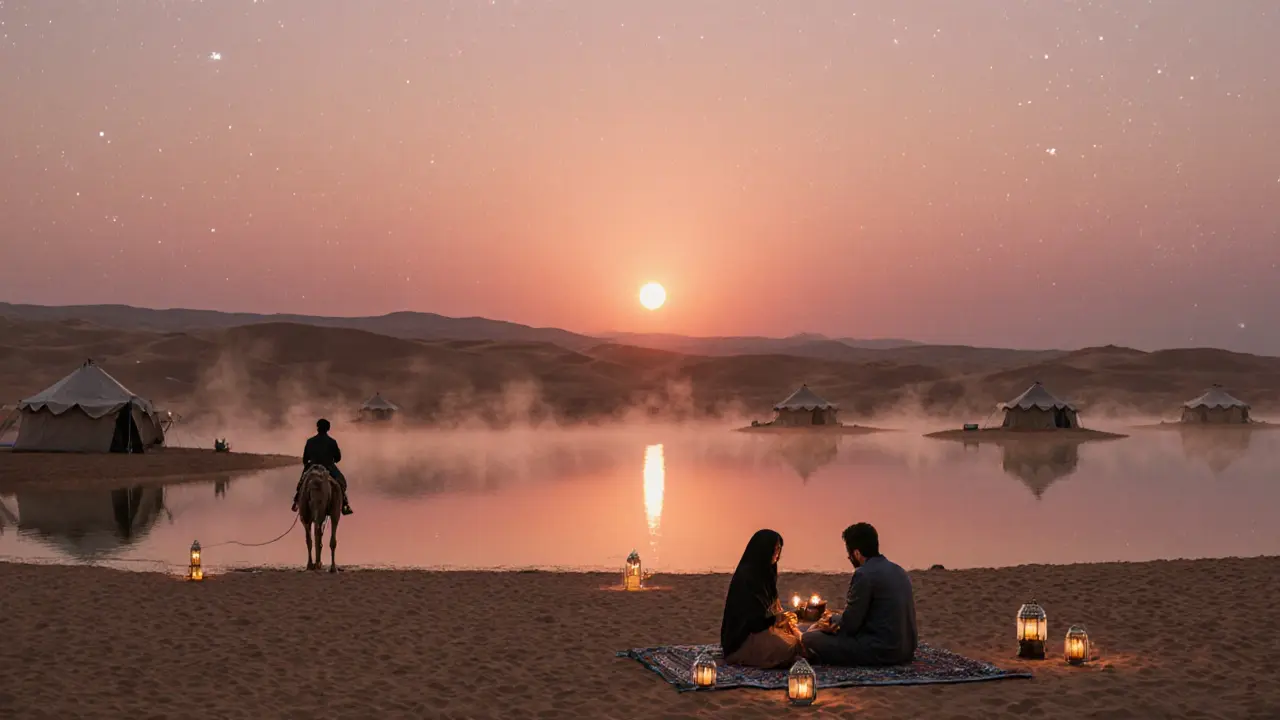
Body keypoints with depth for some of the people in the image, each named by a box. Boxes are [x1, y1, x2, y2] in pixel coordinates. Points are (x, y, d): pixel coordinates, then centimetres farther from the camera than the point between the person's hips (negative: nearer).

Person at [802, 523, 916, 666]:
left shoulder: (864, 574, -15)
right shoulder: (899, 571, 12)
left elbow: (850, 624, -12)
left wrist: (832, 620, 9)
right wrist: (836, 621, 19)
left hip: (881, 651, -9)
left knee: (809, 639, -8)